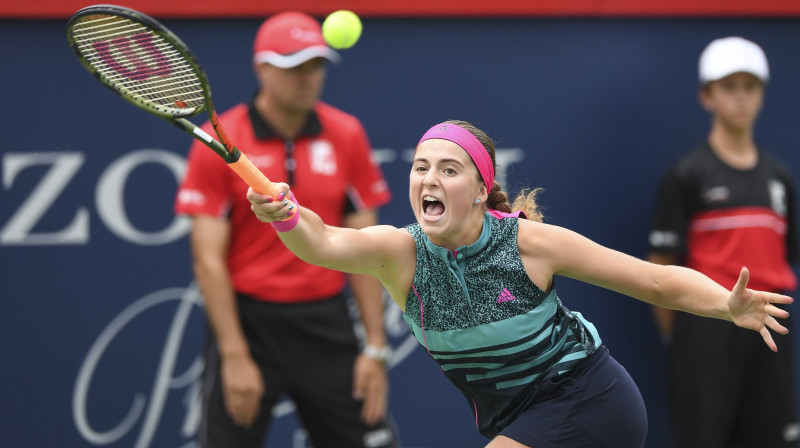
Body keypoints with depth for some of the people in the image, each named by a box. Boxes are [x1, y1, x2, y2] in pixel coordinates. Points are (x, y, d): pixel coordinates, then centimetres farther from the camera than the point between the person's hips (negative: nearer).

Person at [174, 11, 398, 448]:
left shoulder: (346, 137, 3)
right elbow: (209, 259, -8)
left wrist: (375, 348, 1)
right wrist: (235, 356, -13)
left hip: (326, 324, 3)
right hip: (246, 319, -3)